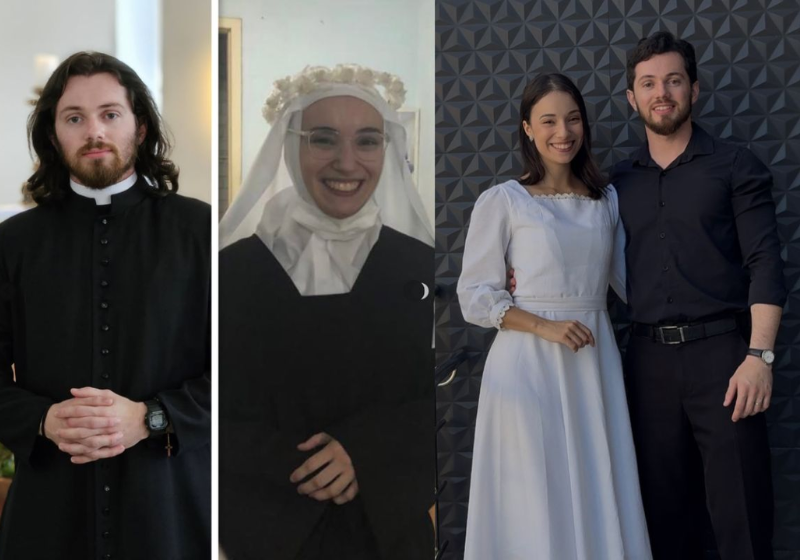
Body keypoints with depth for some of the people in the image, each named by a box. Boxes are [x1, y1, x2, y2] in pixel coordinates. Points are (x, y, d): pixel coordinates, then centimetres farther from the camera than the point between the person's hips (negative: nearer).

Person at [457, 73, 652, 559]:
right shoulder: (502, 202, -4)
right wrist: (546, 327, -15)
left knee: (598, 493, 7)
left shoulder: (607, 199, 10)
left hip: (595, 360, 4)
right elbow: (475, 297, -5)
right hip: (530, 361, -4)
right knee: (535, 498, 1)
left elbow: (630, 279, 17)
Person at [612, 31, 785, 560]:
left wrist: (760, 355, -15)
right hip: (649, 359, 4)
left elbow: (765, 263, -4)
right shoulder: (621, 182, 14)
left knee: (740, 511, -4)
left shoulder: (735, 165, 3)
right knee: (667, 509, 9)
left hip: (720, 351, -3)